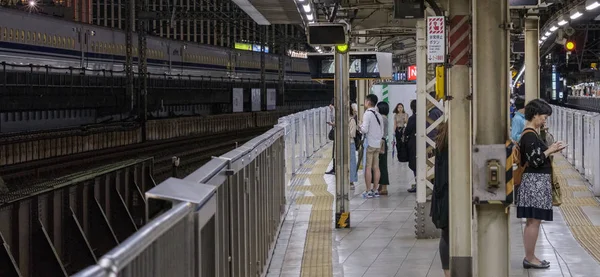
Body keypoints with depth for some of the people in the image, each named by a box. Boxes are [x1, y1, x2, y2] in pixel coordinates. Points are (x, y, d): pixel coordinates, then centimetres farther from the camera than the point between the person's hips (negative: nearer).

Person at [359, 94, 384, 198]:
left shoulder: (367, 114, -10)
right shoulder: (379, 115, 12)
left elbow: (365, 130, -17)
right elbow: (382, 132, 15)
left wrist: (360, 127, 2)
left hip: (369, 144, -7)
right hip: (378, 144, 7)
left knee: (368, 167, -4)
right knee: (376, 167, 8)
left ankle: (368, 191, -5)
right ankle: (375, 190, 10)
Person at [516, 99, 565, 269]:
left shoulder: (530, 133, 14)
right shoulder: (530, 135, -17)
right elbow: (535, 161, -21)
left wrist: (550, 151, 11)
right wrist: (550, 150, -9)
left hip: (535, 182, 11)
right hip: (535, 181, -11)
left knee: (532, 221, 13)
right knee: (534, 221, -6)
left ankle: (529, 257, 18)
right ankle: (530, 258, -1)